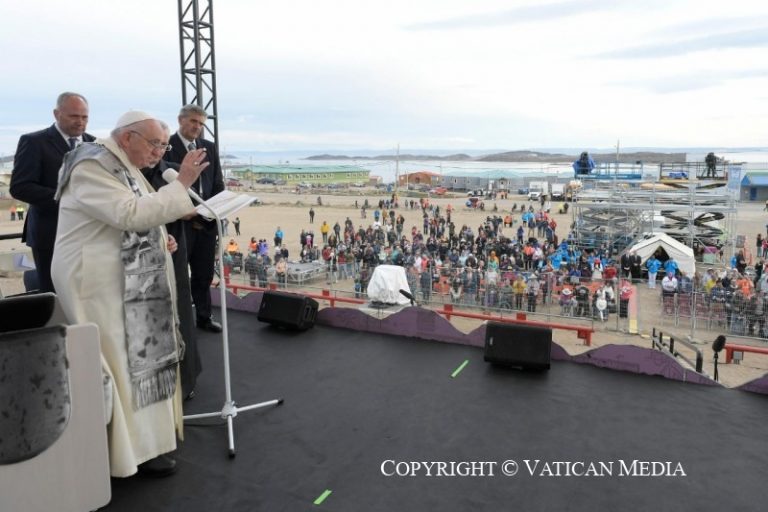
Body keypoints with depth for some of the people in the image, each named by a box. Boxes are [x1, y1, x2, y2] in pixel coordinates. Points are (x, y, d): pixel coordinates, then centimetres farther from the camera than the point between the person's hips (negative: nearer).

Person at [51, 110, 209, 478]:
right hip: (101, 283, -10)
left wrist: (158, 240, 5)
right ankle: (136, 445, 8)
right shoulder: (92, 168, -17)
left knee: (137, 354, 13)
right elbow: (131, 214, -29)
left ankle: (139, 433, 25)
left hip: (126, 280, 10)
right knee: (121, 359, -3)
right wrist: (181, 183, -27)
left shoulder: (122, 166, 15)